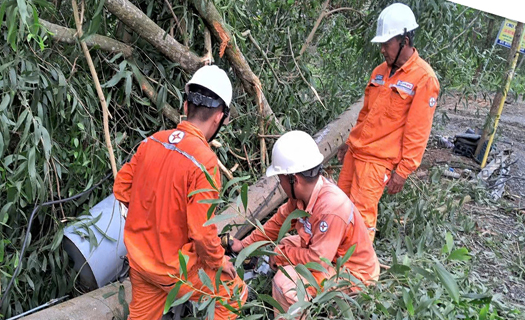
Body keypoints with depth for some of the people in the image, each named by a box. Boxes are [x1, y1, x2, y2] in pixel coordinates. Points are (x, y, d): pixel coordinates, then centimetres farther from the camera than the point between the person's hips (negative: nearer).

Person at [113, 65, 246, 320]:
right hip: (173, 267, -6)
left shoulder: (152, 142, -7)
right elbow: (202, 230, -25)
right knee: (233, 294, 14)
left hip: (138, 256, 7)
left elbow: (121, 188, 4)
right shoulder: (204, 160, -26)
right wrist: (218, 262, -7)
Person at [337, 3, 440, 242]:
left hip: (378, 159, -7)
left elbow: (417, 132, -14)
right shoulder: (380, 71, 8)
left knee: (362, 213, -5)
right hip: (355, 150, 7)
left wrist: (403, 171, -15)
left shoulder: (424, 79, -13)